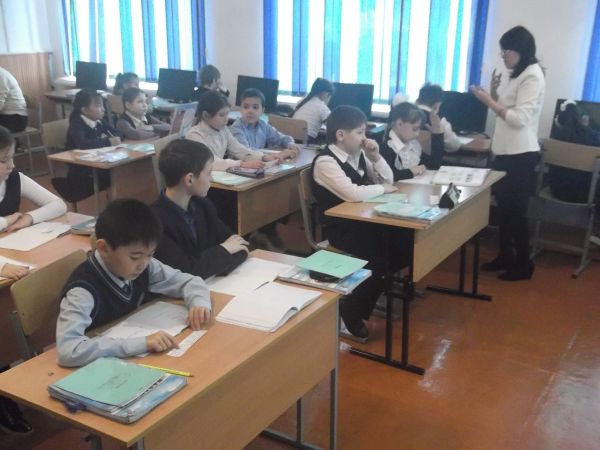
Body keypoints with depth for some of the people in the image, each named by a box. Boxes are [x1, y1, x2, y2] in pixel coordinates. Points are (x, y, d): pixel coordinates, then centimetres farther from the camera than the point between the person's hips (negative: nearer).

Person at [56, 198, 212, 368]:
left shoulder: (140, 265, -7)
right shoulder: (83, 290, -23)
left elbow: (189, 280, 4)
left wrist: (200, 303, -16)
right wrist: (142, 343, -36)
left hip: (137, 360, 5)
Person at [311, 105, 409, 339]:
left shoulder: (357, 154, 7)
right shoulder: (325, 161, -17)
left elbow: (388, 180, 13)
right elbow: (353, 193, -29)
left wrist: (376, 157, -3)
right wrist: (382, 188, -13)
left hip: (363, 220, 8)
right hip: (341, 228, -7)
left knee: (404, 240, -12)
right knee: (378, 255, -25)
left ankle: (387, 285, 15)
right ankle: (351, 314, -6)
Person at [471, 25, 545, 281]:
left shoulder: (532, 77, -14)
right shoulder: (518, 75, 16)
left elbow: (520, 118, -21)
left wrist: (490, 102, -20)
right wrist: (493, 92, 1)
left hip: (520, 155, -9)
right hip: (507, 152, 10)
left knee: (516, 211, -2)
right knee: (504, 208, 15)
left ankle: (523, 265, 10)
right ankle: (505, 257, 26)